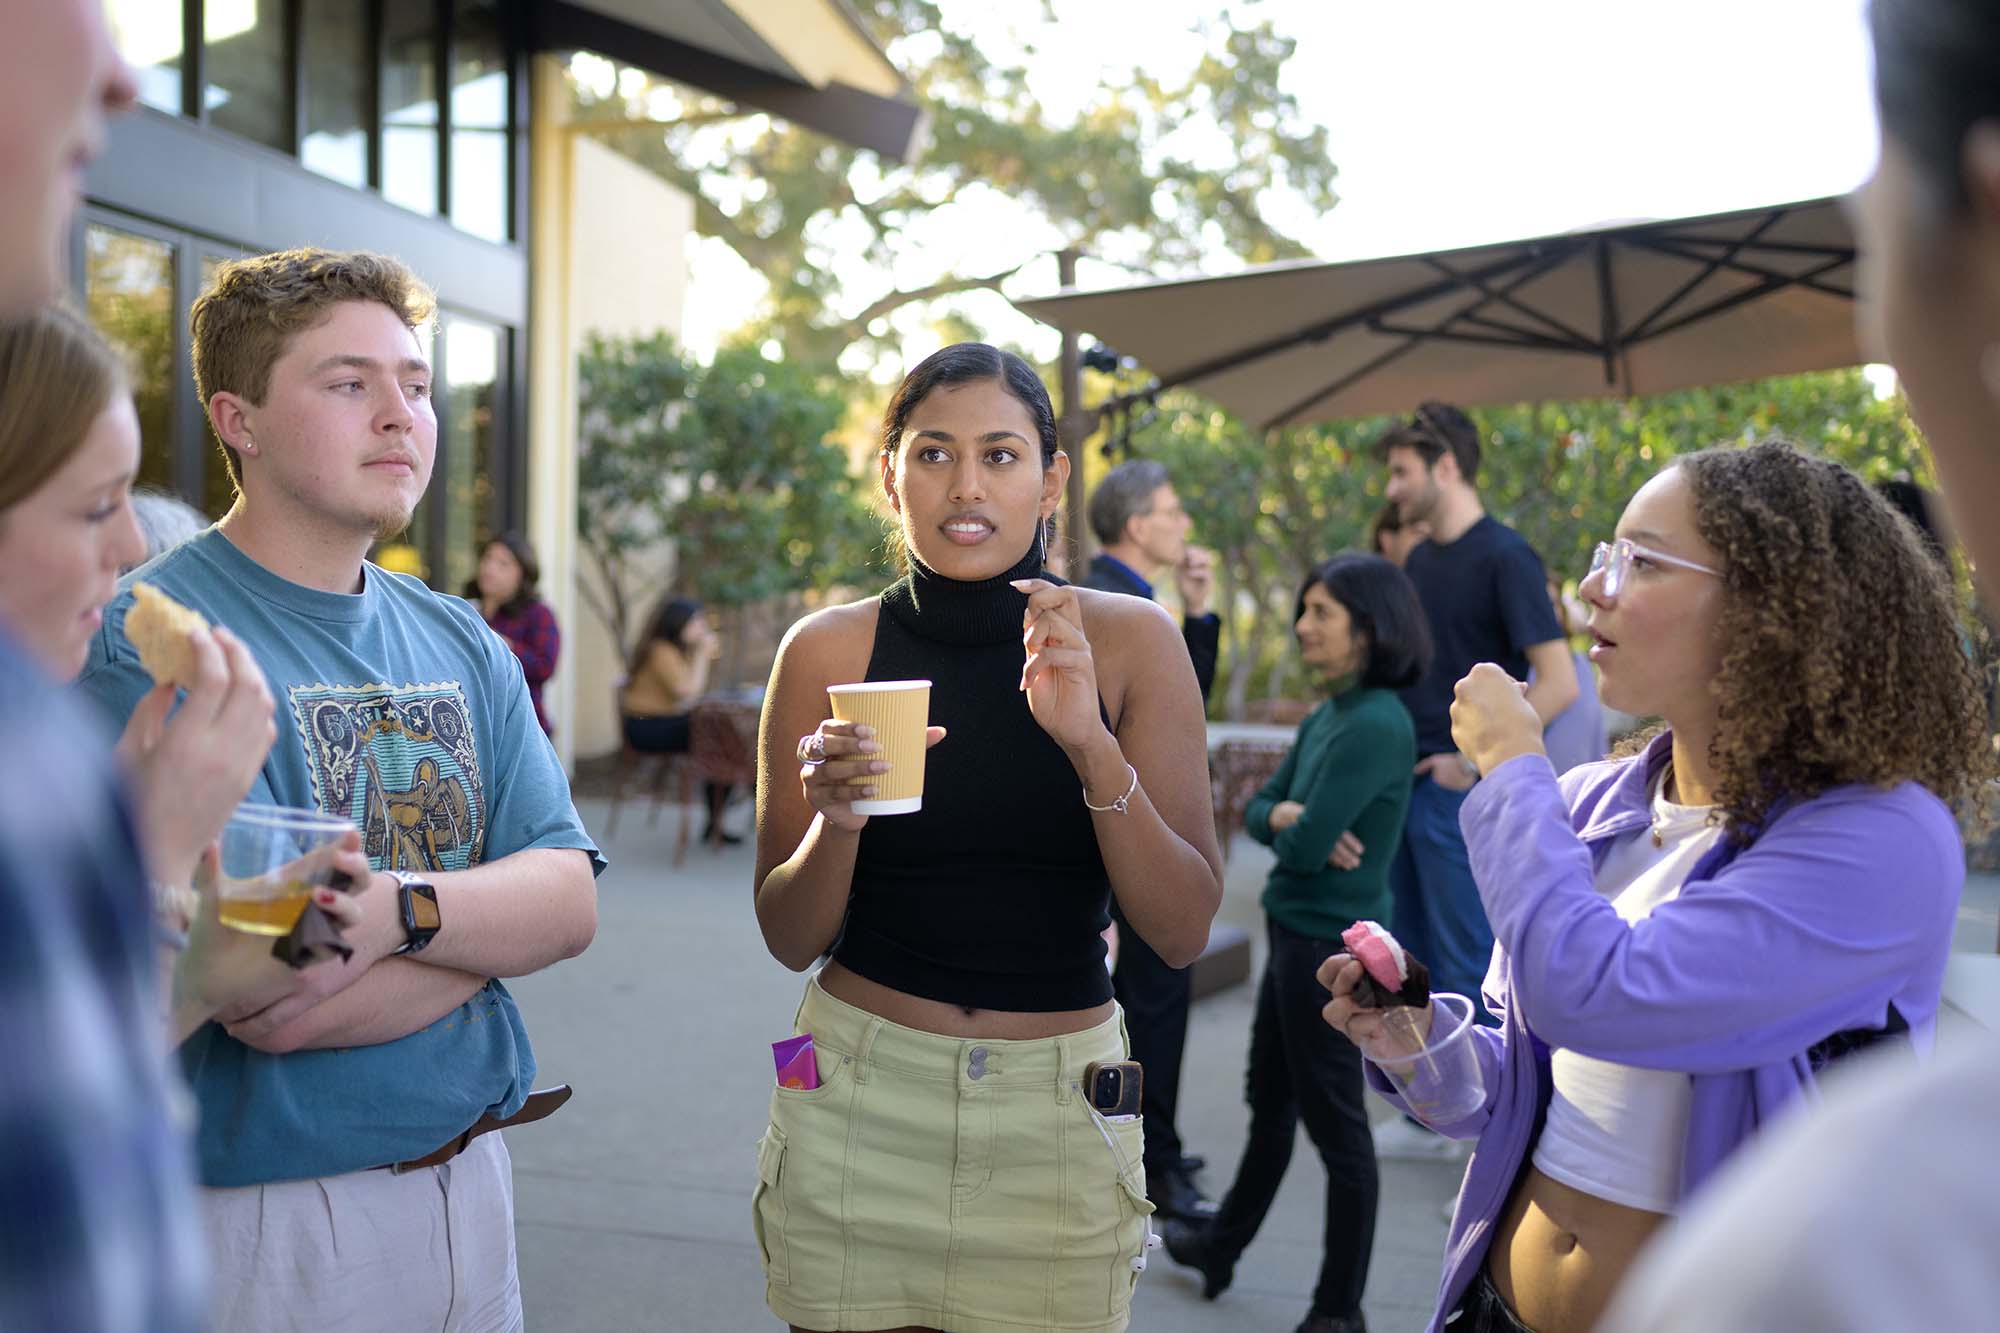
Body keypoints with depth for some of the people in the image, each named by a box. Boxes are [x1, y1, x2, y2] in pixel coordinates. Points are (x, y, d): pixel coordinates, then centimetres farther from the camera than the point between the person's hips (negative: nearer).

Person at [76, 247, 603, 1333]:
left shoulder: (461, 644, 5)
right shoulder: (150, 643, -17)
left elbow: (570, 902, -5)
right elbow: (271, 1006, -26)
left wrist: (403, 908, -24)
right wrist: (490, 909, -11)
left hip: (471, 1187, 6)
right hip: (268, 1213, -6)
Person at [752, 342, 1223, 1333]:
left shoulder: (1130, 642, -5)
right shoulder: (827, 649, -4)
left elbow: (1182, 933, -9)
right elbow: (789, 940, -1)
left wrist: (1093, 748, -22)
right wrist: (836, 819, -21)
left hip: (1059, 1111, 0)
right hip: (860, 1100, 0)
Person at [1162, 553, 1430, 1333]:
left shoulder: (1378, 726, -21)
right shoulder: (1324, 719, 7)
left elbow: (1306, 846, -25)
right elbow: (1257, 811, 10)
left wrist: (1292, 824, -2)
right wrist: (1284, 815, -12)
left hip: (1332, 944, -9)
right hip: (1294, 932, 9)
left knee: (1335, 1120, 3)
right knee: (1269, 1101, 23)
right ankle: (1222, 1245, 42)